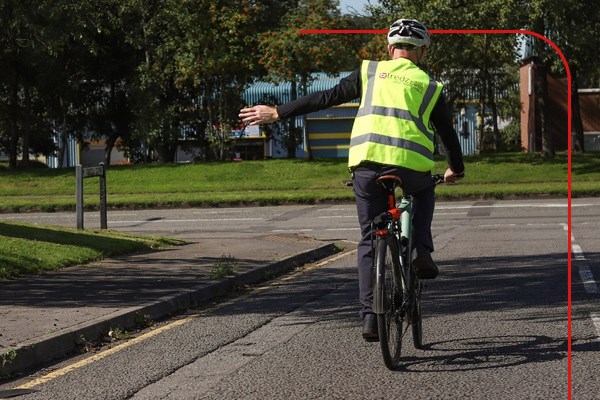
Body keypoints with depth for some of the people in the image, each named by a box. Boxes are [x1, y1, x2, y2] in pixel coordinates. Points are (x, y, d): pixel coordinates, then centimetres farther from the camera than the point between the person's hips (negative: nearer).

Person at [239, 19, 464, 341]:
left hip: (366, 163, 0)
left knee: (370, 240, 14)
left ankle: (369, 315, 4)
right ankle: (421, 252, 15)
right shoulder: (429, 86, 16)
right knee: (424, 193, 36)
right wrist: (456, 170, 42)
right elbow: (448, 133, 23)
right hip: (412, 165, 0)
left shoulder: (371, 72, 16)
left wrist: (277, 113, 17)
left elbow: (325, 98, 11)